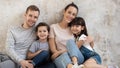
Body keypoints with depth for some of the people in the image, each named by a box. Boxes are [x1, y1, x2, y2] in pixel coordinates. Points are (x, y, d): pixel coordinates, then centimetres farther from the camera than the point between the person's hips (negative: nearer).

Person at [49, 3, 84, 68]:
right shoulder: (53, 27, 7)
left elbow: (76, 47, 6)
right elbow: (53, 51, 1)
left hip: (76, 57, 2)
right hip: (61, 57, -2)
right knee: (64, 55, -36)